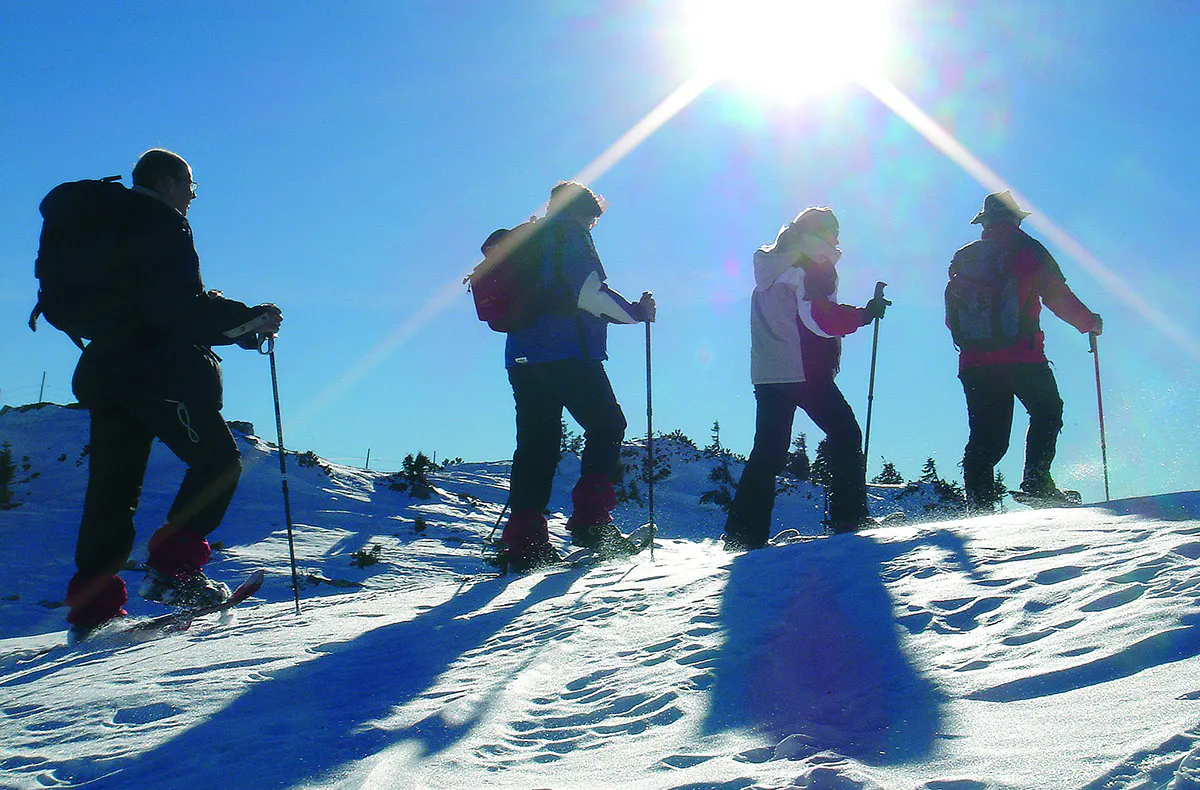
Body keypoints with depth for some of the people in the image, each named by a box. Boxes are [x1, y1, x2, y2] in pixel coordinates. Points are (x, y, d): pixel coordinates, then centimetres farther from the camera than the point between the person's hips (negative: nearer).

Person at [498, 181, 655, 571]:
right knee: (607, 426, 1)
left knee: (535, 442, 6)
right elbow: (588, 292, -13)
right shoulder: (570, 235, -1)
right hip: (568, 355, -8)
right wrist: (636, 311, -4)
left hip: (522, 359, 8)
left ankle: (523, 539, -1)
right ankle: (591, 520, -11)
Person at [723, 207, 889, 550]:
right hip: (805, 372, -7)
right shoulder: (812, 267, -5)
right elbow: (820, 319, -14)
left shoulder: (771, 265, 19)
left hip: (767, 375, 7)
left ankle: (742, 534, 0)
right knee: (845, 435, 4)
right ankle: (849, 518, -3)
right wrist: (865, 314, -6)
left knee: (768, 451, 7)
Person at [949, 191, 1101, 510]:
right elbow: (1058, 297, -1)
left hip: (973, 361, 4)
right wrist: (1090, 322, 13)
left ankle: (978, 502, -7)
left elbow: (951, 317, 16)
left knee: (985, 436, 6)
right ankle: (1036, 481, -2)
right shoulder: (1029, 250, 2)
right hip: (1022, 357, -4)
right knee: (1047, 412, 15)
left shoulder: (963, 257, 14)